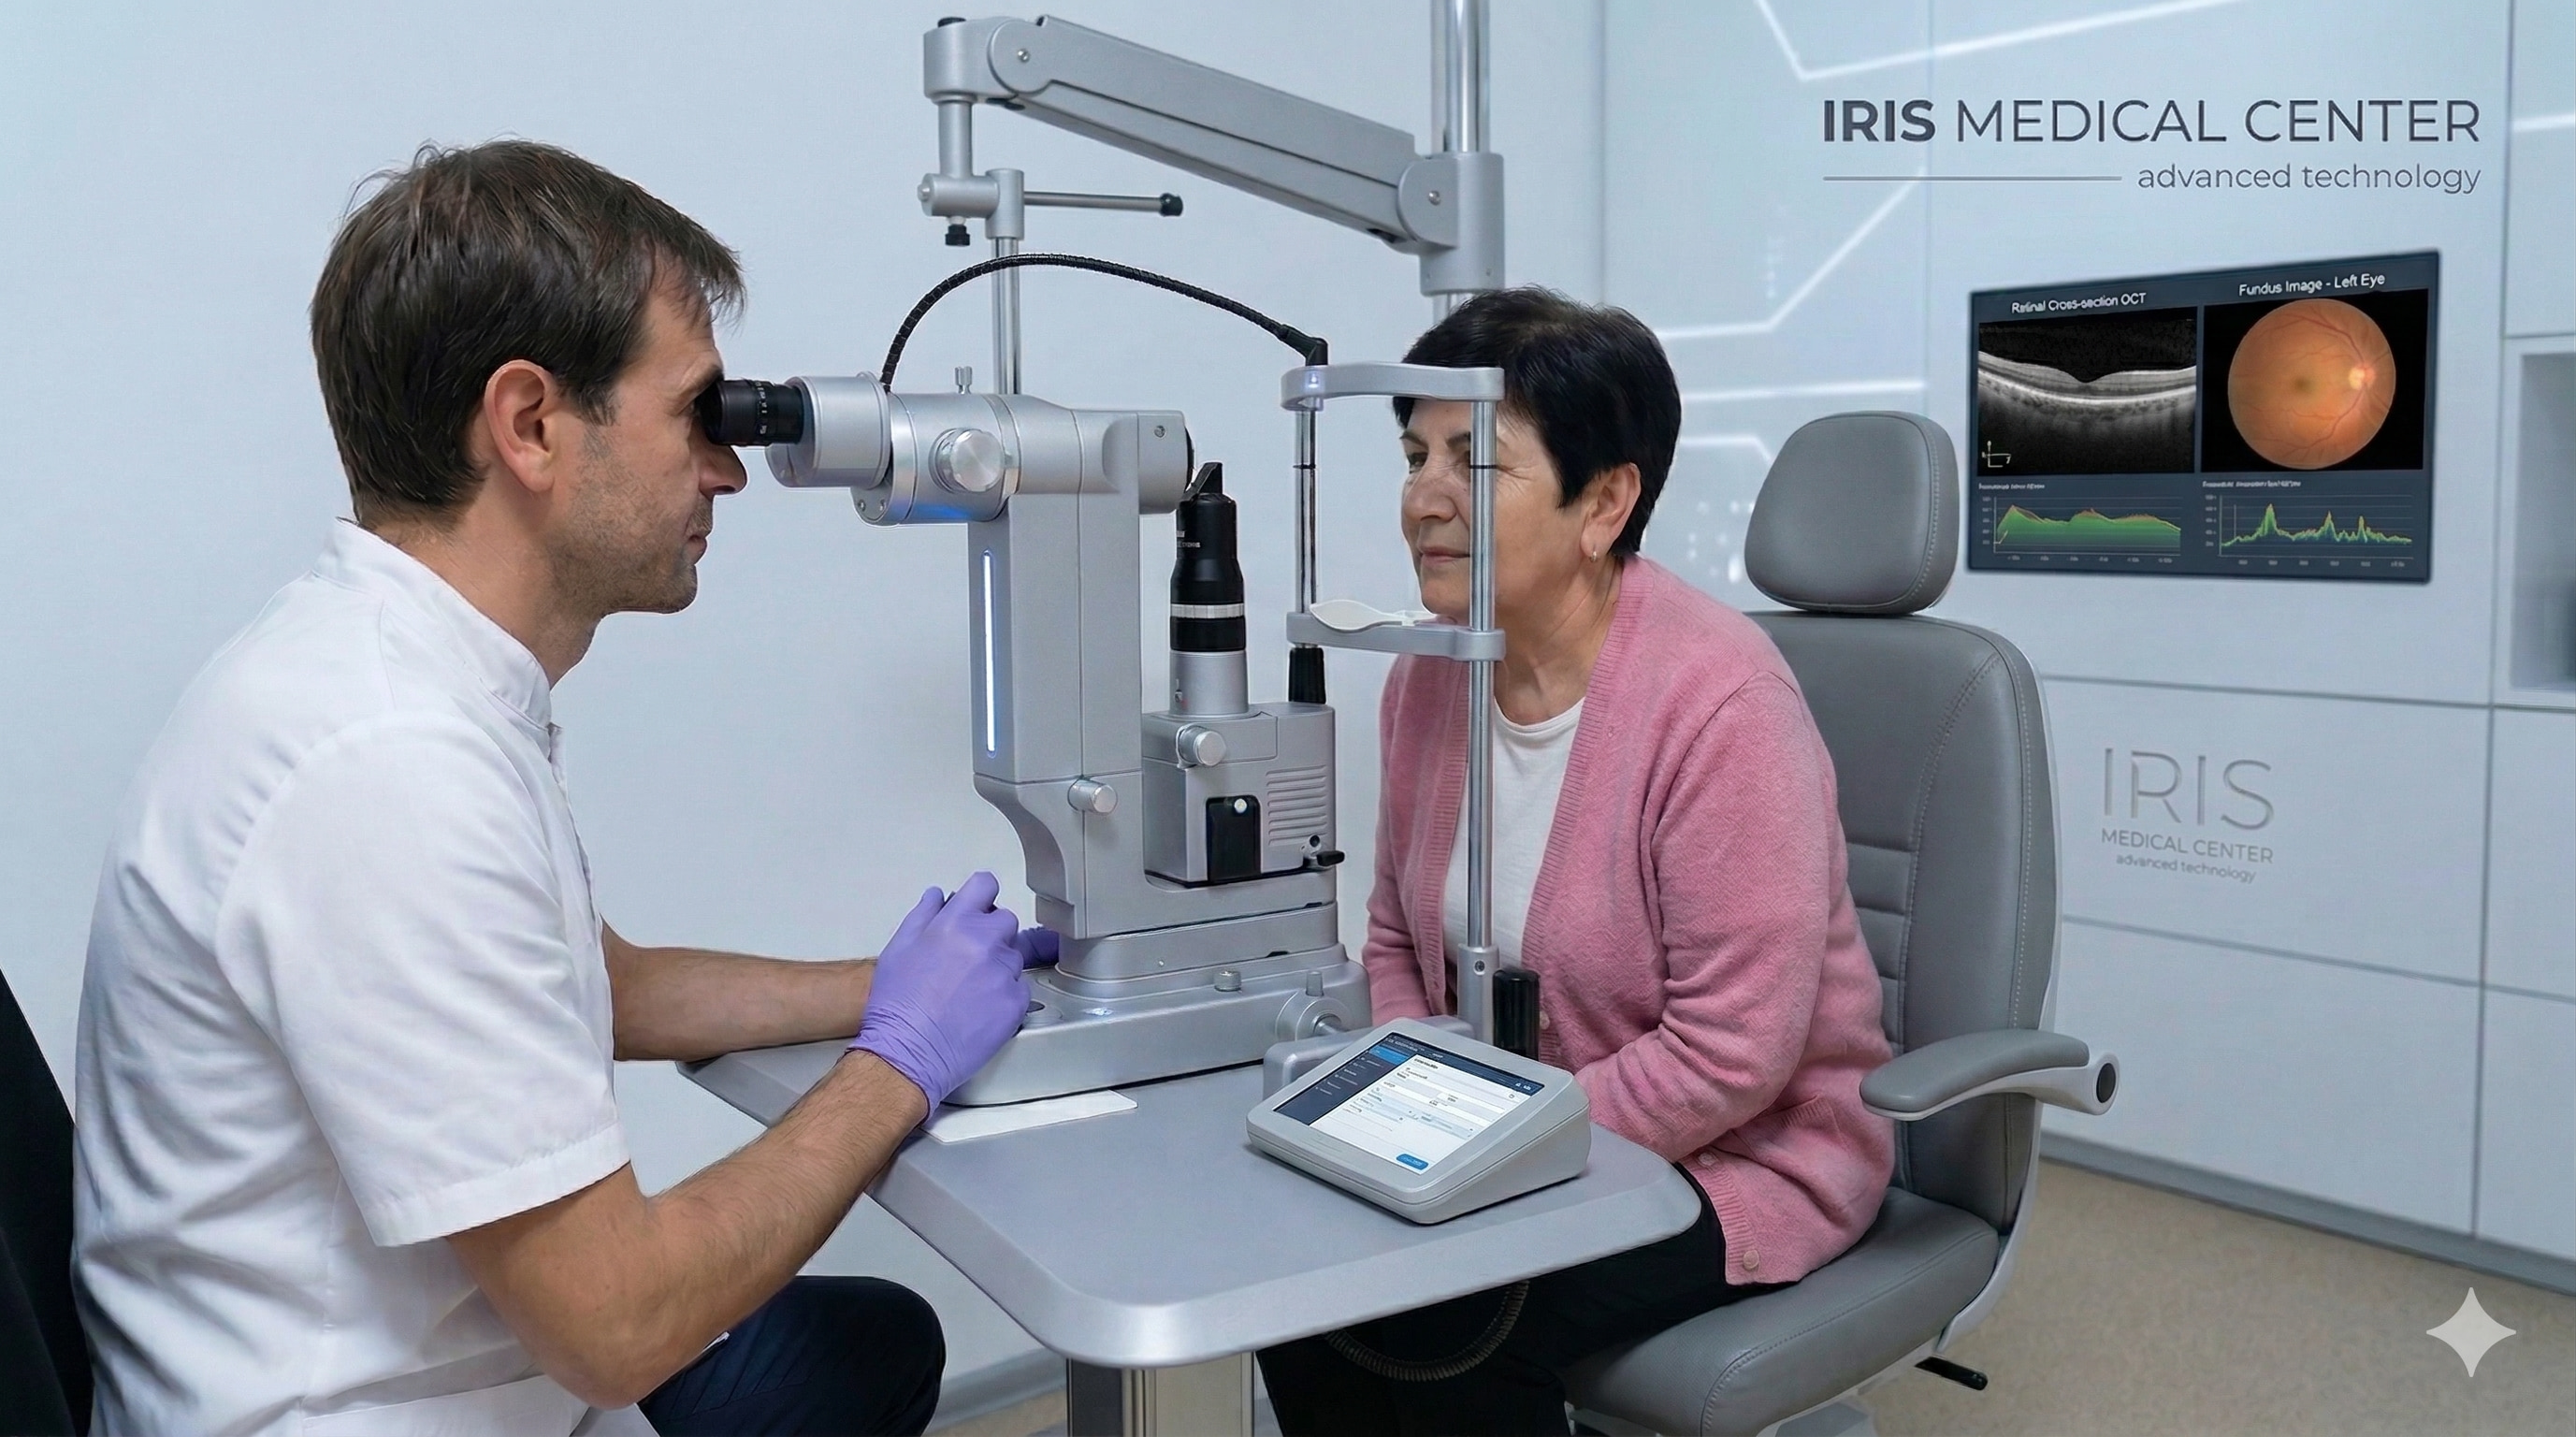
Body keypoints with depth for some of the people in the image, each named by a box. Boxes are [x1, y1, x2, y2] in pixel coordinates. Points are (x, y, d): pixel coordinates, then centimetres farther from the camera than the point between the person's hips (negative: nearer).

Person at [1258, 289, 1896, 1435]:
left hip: (1741, 1155, -6)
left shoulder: (1717, 702, -25)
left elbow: (1731, 1052, -25)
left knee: (1447, 1322, -26)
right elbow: (1399, 941, 10)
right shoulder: (1428, 681, -2)